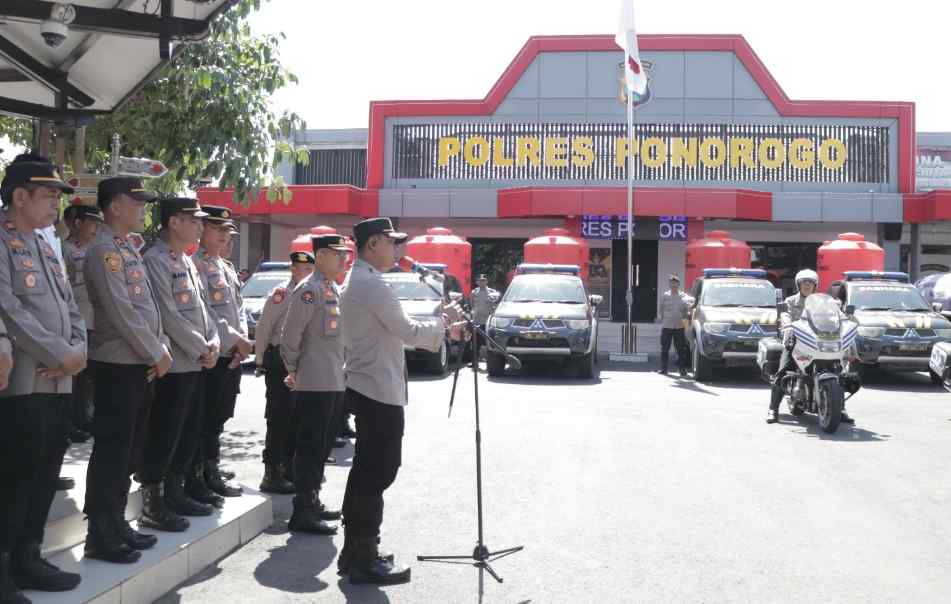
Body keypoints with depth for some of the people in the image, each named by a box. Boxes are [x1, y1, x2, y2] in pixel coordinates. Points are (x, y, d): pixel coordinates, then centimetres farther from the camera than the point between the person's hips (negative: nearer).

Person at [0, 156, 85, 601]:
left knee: (46, 473, 12)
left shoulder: (45, 247, 18)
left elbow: (70, 307, 17)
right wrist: (62, 355, -14)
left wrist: (78, 350, -2)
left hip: (57, 381, 8)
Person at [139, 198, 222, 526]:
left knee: (189, 433, 14)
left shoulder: (187, 261, 16)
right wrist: (201, 350, -13)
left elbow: (202, 305, 17)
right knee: (164, 436, -3)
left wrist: (213, 342, 1)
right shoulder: (155, 260, -14)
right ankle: (152, 504, 5)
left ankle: (175, 493, 25)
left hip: (197, 363, 9)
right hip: (174, 364, -9)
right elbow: (169, 315, -19)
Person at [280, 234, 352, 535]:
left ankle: (312, 502, 25)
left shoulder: (334, 290, 16)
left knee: (322, 446, 15)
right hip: (315, 383, -9)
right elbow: (290, 336, -15)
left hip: (334, 382, 9)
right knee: (310, 447, -5)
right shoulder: (309, 290, -13)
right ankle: (302, 513, 0)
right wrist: (294, 372, -6)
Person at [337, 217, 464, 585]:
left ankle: (355, 552, 22)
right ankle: (364, 559, 0)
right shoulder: (371, 284, -17)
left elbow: (393, 331, 18)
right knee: (377, 473, -6)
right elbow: (407, 332, -16)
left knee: (366, 471, 15)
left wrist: (443, 332, 13)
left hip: (367, 389, 11)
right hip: (380, 392, -11)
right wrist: (443, 321, 1)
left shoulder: (358, 281, 17)